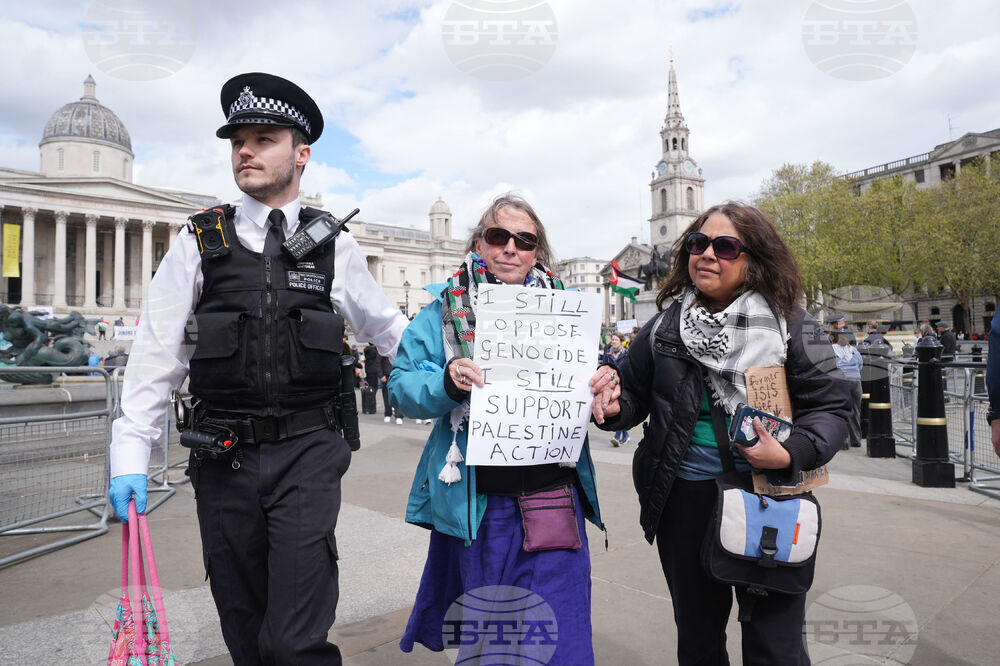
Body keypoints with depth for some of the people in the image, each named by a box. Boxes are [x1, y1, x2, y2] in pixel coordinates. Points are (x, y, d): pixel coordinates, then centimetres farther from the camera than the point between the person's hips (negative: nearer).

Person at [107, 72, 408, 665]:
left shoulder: (337, 245, 3)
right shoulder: (200, 241, 4)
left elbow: (387, 327, 14)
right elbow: (158, 352, 4)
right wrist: (131, 454, 0)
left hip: (307, 456, -1)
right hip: (223, 459, 2)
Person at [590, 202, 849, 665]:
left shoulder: (791, 326, -6)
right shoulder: (667, 326, 0)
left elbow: (831, 408, -5)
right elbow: (634, 393, 8)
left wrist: (790, 454, -22)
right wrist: (614, 404, -14)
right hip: (685, 500, 3)